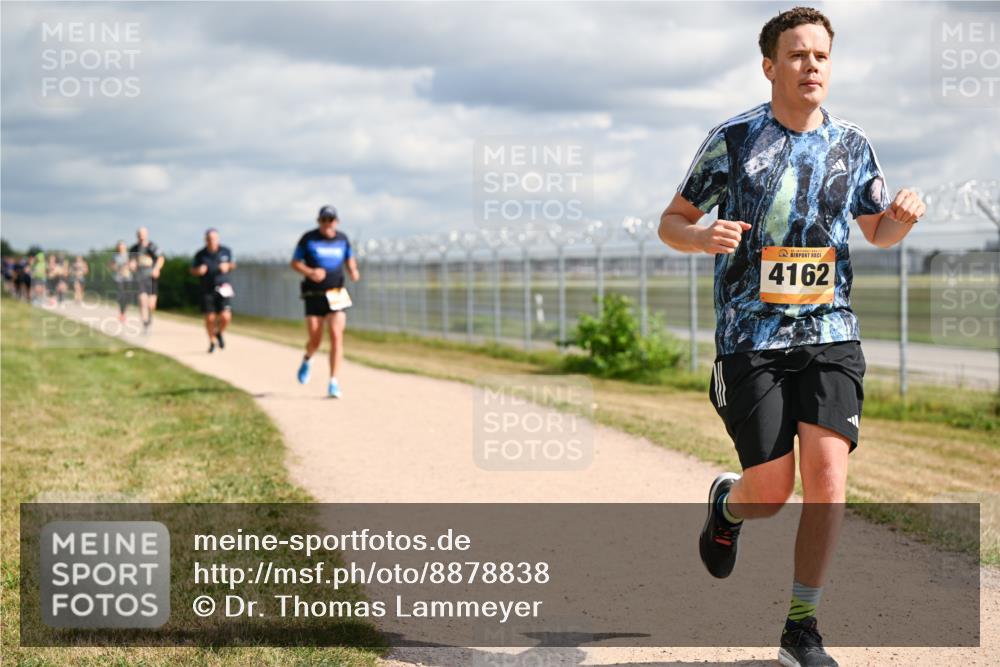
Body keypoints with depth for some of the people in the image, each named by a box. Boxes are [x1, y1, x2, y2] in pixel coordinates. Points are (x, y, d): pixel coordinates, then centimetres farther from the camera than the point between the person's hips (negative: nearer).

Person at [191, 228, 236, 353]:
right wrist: (198, 270, -15)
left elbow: (232, 264, 15)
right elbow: (192, 270, 7)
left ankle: (219, 333, 22)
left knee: (225, 317, -12)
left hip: (223, 288, 0)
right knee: (210, 318, 0)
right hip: (207, 290, 0)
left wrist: (227, 266, -8)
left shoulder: (226, 251, -3)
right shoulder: (200, 255, -5)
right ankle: (212, 342, 26)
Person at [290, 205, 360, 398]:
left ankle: (333, 382, -10)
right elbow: (295, 262, 3)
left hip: (337, 294, 1)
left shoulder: (342, 239, 8)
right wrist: (310, 272, -16)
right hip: (314, 295, -1)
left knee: (336, 336, -13)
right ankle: (307, 359, 37)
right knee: (315, 339, 0)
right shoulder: (308, 239, 0)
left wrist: (353, 271, -2)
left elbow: (350, 259, 21)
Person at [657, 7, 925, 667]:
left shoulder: (852, 144, 8)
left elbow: (878, 232, 21)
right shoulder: (734, 139, -1)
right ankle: (727, 503, 35)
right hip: (751, 337, -2)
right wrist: (703, 236, -18)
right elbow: (671, 223, 5)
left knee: (828, 472, -14)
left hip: (831, 334, 2)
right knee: (771, 496, -5)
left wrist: (904, 215, -3)